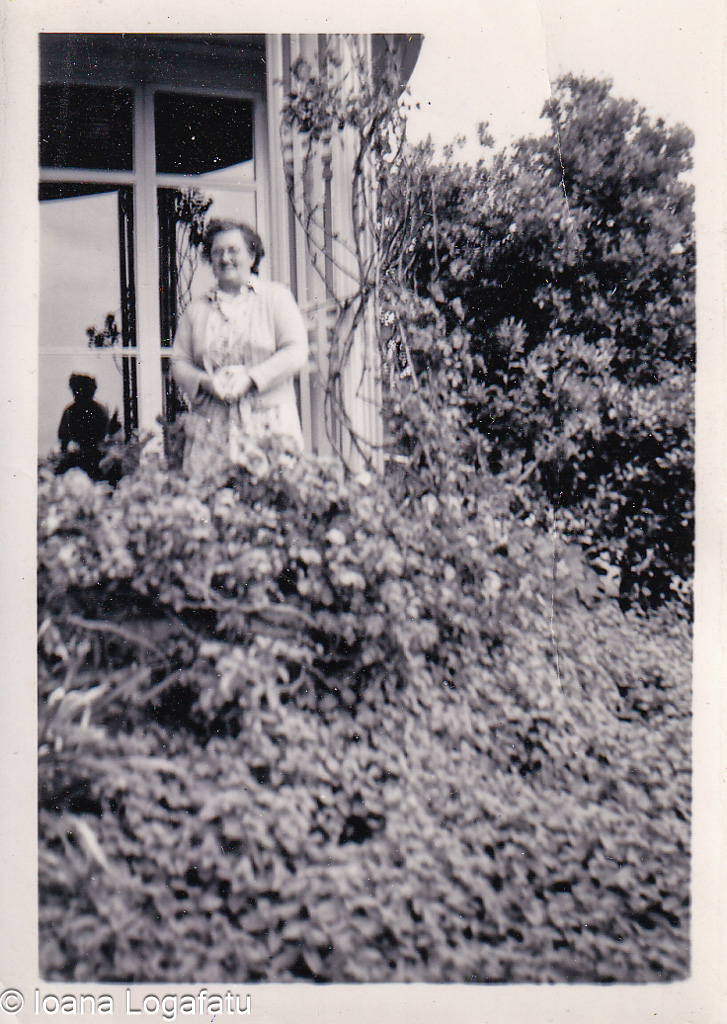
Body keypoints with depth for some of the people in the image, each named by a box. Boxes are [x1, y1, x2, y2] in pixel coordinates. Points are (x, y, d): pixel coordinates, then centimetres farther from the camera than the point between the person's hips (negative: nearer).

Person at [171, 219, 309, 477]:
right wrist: (206, 382, -9)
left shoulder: (276, 297, 8)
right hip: (211, 429, 2)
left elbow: (296, 352, -2)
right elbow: (179, 362, 12)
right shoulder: (197, 309, 15)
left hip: (269, 425, -2)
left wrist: (250, 378, -13)